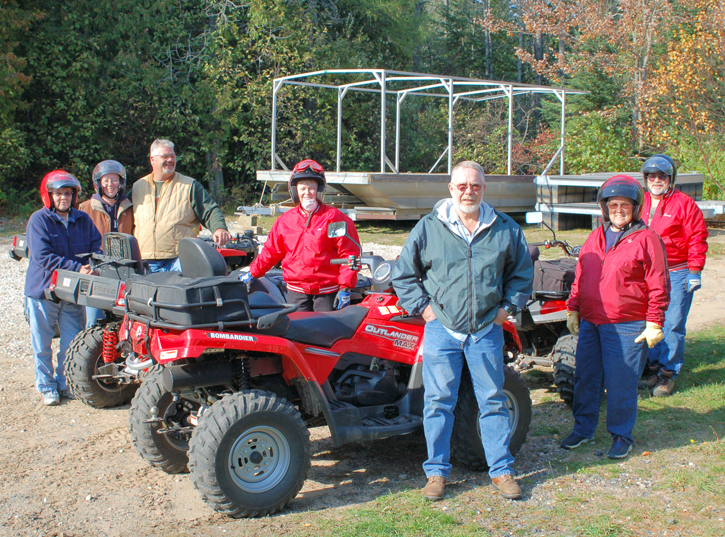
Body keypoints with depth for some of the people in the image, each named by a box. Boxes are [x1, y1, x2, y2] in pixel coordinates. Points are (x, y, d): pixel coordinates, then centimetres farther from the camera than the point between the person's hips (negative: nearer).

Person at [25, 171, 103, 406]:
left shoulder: (83, 220, 5)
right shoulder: (38, 220, -9)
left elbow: (96, 247, 6)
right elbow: (44, 257, -18)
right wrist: (77, 269, -25)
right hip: (42, 291, -3)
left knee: (73, 344, 8)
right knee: (42, 345, 7)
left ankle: (66, 384, 25)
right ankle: (46, 386, 22)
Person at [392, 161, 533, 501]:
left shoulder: (505, 230, 5)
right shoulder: (429, 227, 1)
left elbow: (521, 275, 17)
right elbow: (403, 274, 8)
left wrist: (506, 307, 5)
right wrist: (423, 307, -1)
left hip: (487, 331, 1)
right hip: (442, 330, -1)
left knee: (493, 401, 7)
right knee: (438, 402, 2)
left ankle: (501, 470, 19)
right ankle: (436, 472, 14)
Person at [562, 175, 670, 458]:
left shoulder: (647, 239, -6)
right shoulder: (595, 238, 13)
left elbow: (658, 287, -7)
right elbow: (580, 278, 20)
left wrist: (654, 324, -9)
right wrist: (573, 309, 16)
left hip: (627, 327, -6)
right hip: (590, 323, 6)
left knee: (621, 384, 0)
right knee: (585, 377, 12)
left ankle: (622, 436, 17)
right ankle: (583, 429, 28)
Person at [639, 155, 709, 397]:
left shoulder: (684, 203, -3)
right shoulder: (641, 203, 11)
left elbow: (697, 238, -4)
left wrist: (695, 272, -8)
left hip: (677, 273, -4)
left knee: (673, 324, -4)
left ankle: (668, 372, 4)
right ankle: (652, 366, 19)